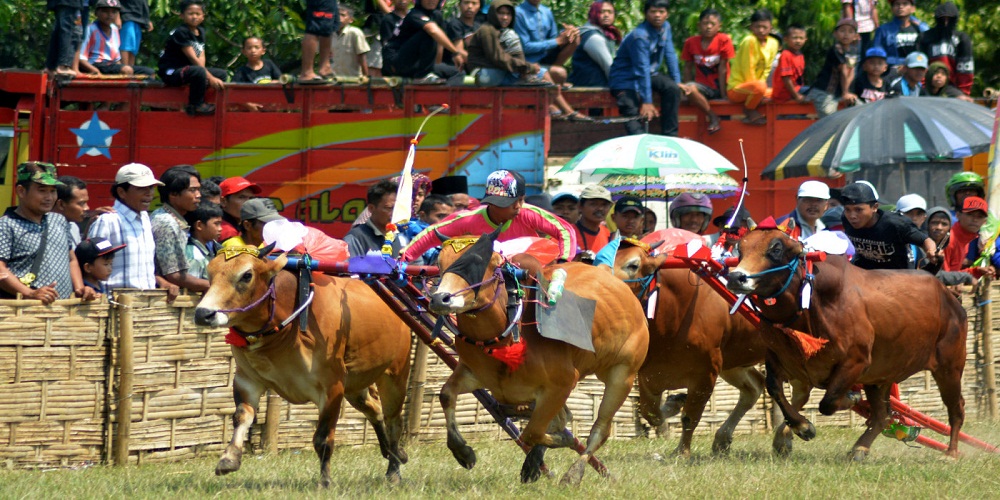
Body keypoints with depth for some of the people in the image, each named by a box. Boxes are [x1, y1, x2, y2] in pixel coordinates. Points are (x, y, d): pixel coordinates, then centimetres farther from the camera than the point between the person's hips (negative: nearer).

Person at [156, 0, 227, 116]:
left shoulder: (200, 32, 11)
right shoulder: (180, 32, -17)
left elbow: (201, 57, 2)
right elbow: (193, 59, -23)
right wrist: (210, 78, -26)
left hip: (183, 70, 9)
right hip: (170, 72, -9)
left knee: (221, 73, 7)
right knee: (199, 72, -37)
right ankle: (195, 106, -19)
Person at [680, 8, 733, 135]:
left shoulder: (724, 40, -8)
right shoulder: (691, 43, 1)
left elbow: (722, 68, -10)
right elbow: (688, 67, 6)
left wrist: (723, 93, -11)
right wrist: (687, 88, -4)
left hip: (718, 86, -1)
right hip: (703, 85, 1)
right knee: (689, 90, -31)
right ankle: (712, 117, -19)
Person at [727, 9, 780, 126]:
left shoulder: (773, 43, 3)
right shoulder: (750, 41, -19)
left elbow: (766, 69, 9)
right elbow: (748, 70, -18)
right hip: (736, 89, -8)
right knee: (759, 87, -37)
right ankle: (749, 112, -9)